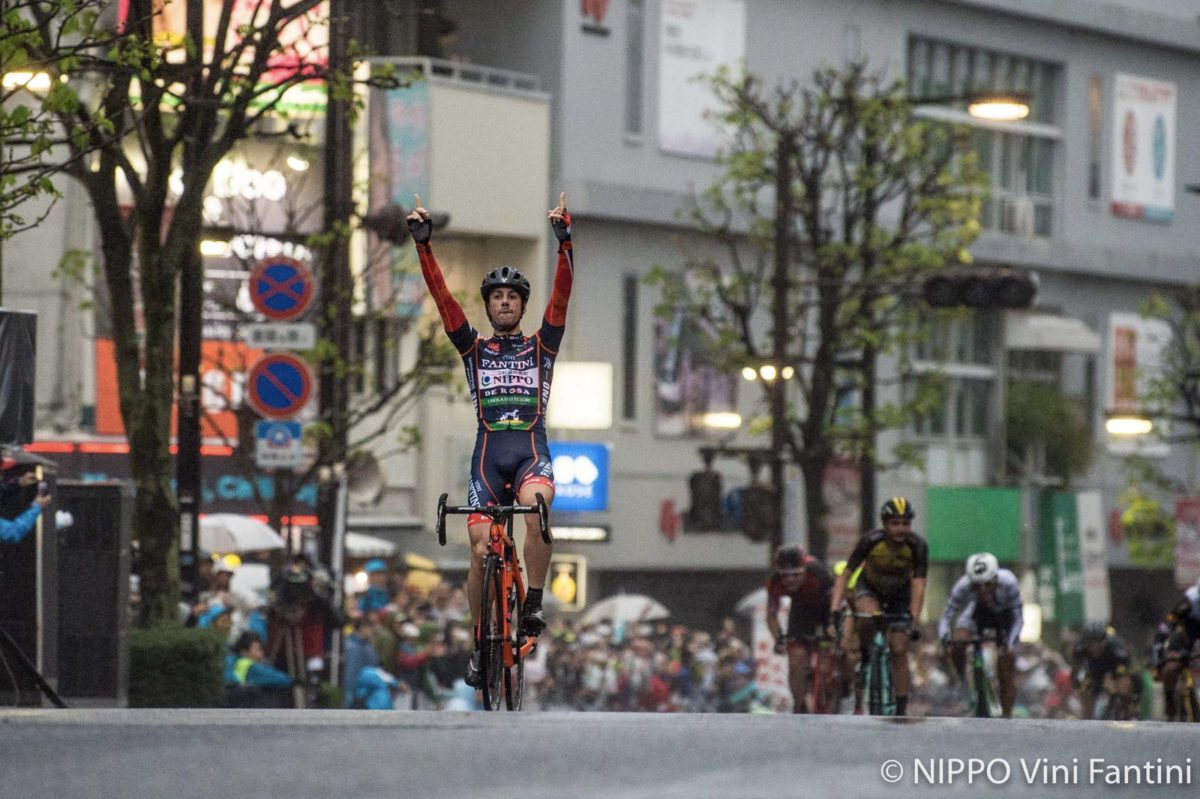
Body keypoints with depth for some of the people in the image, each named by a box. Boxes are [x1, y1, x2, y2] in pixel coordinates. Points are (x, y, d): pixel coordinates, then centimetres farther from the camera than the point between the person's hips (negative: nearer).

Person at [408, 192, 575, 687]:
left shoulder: (541, 346, 12)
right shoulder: (473, 348, 13)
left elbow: (562, 294, -1)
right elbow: (441, 295, 4)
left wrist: (564, 242, -13)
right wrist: (423, 244, -6)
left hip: (532, 449, -1)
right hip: (488, 452, 1)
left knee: (536, 506, -34)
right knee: (482, 550, -9)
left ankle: (533, 605, -22)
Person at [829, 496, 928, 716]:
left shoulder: (918, 546, -28)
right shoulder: (871, 541, -30)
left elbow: (918, 586, -31)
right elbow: (844, 576, -27)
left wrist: (913, 620, -44)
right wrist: (835, 612, -37)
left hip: (899, 597, 1)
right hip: (870, 590, -1)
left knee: (899, 651, -6)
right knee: (869, 619, -36)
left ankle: (901, 710, 2)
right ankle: (866, 655, -6)